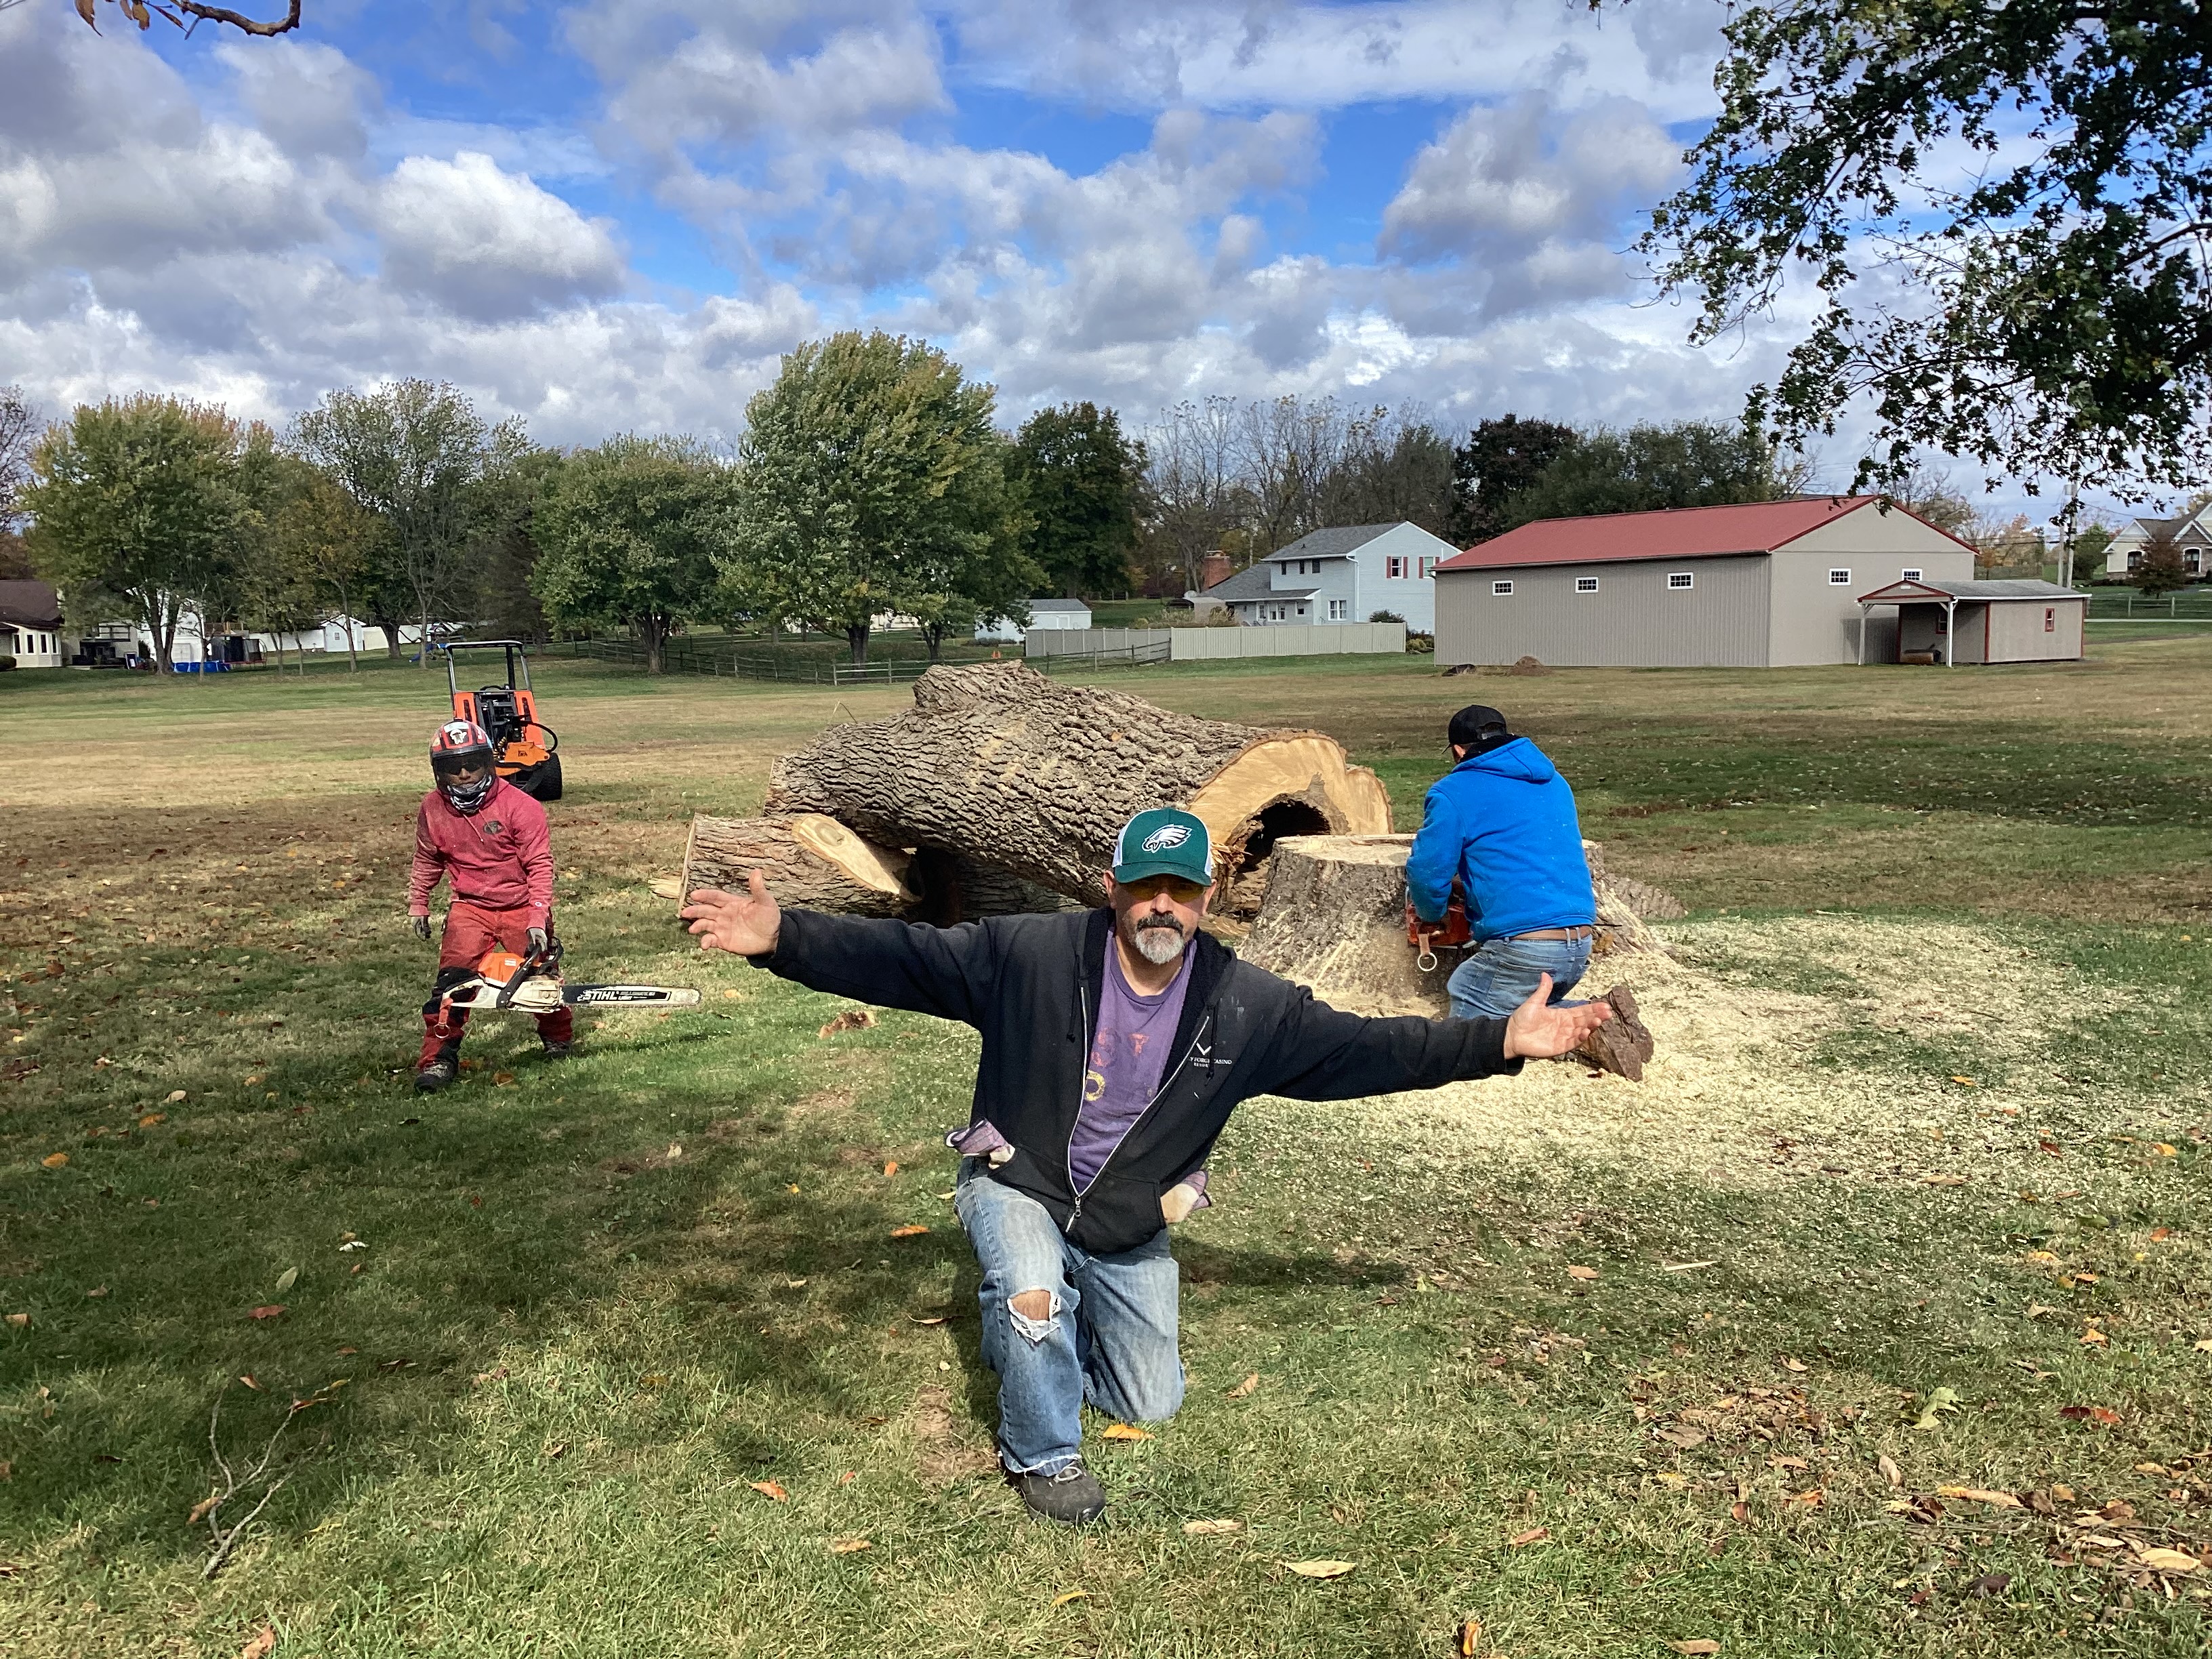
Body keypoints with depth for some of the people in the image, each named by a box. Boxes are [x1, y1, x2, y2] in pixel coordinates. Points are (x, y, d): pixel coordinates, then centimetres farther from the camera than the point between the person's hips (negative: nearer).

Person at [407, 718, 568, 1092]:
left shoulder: (519, 805, -18)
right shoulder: (433, 810, -4)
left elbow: (540, 865, -16)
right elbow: (427, 861, 15)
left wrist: (537, 920, -22)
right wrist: (417, 905, 18)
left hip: (522, 907, -2)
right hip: (470, 908, 2)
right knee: (453, 978, -16)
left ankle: (558, 1036, 36)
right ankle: (438, 1058, -12)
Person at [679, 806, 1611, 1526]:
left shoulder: (1246, 1005, -14)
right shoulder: (1031, 953, -23)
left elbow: (1365, 1050, -10)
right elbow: (903, 959, -26)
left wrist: (1504, 1042, -17)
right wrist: (784, 937, -40)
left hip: (1131, 1230, 4)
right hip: (1015, 1185, -3)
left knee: (1152, 1403, 13)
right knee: (1035, 1294, -35)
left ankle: (1026, 1323, 41)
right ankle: (1041, 1455, -3)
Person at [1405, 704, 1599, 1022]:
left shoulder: (1453, 792, -4)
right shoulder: (1553, 781, 18)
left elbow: (1427, 873, -4)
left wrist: (1432, 915, 18)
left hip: (1521, 950, -8)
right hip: (1579, 947, 8)